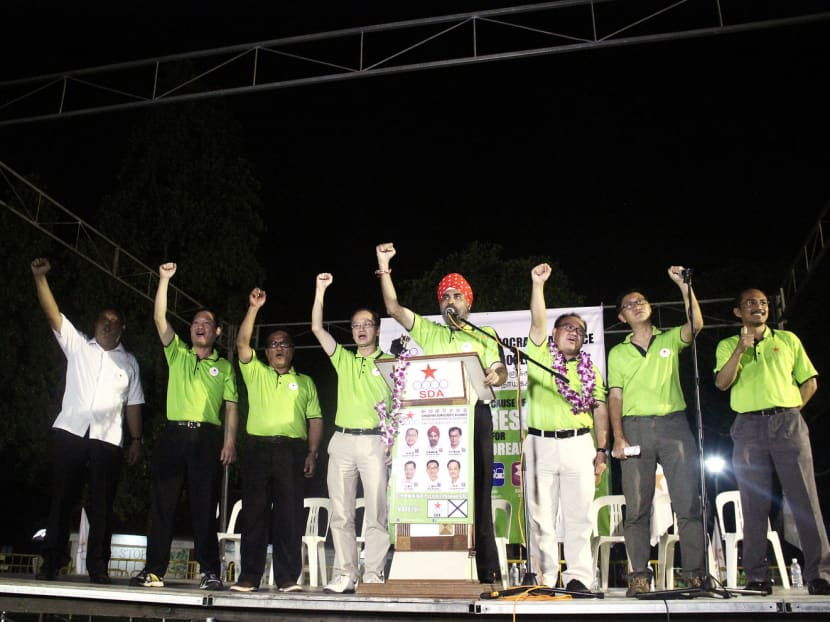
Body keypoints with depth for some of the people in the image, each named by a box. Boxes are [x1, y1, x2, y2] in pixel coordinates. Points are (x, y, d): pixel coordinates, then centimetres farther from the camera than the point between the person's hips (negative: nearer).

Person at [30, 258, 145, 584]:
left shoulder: (129, 362, 14)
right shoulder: (77, 344, 12)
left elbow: (133, 404, 12)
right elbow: (52, 313, 1)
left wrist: (136, 439, 5)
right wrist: (40, 276, -9)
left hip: (108, 439, 0)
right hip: (69, 432, 0)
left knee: (101, 505, 1)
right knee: (62, 498, 4)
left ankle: (98, 566, 7)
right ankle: (52, 561, 13)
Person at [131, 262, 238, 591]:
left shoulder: (224, 366, 13)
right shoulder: (177, 353, 15)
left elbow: (231, 406, 7)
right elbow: (159, 319, 4)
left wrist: (230, 440, -5)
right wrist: (164, 279, -3)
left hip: (207, 437, -1)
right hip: (173, 434, 1)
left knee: (204, 505, -1)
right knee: (162, 502, 1)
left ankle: (210, 571, 2)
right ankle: (154, 569, 7)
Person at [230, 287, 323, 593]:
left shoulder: (305, 381, 17)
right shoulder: (255, 372, 16)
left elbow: (315, 419, 11)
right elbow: (242, 343, 1)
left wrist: (312, 453, -1)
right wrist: (254, 308, -5)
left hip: (292, 450, 0)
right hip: (258, 448, 0)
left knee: (290, 514, -2)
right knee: (254, 512, 1)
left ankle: (288, 578, 2)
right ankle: (249, 576, 7)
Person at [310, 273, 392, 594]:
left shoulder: (389, 363, 8)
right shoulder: (344, 360, 17)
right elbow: (317, 329, 8)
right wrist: (320, 290, 4)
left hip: (374, 441, -3)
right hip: (342, 441, 4)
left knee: (376, 513, -5)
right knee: (341, 513, 4)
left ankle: (373, 576, 1)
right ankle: (344, 576, 10)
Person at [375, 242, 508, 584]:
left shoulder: (485, 334, 18)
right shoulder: (428, 331, 21)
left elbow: (500, 370, 5)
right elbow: (394, 307, 13)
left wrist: (496, 376, -19)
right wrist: (384, 268, 6)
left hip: (473, 417, -2)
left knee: (476, 494, -5)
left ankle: (488, 573, -1)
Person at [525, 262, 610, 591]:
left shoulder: (590, 369, 14)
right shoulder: (540, 354, 9)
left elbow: (600, 410, 10)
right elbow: (538, 321, -6)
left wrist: (601, 451, 3)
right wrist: (538, 284, -15)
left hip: (579, 444, 1)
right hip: (541, 443, -1)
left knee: (578, 515, 0)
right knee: (541, 516, 1)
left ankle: (578, 577, 6)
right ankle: (544, 579, 7)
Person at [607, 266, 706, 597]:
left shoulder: (670, 340, 14)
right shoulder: (617, 353, 16)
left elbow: (695, 325, -7)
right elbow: (615, 396, 9)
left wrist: (684, 285, -13)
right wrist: (618, 437, -2)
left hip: (673, 423, -1)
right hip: (635, 427, 1)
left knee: (688, 501, -5)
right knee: (637, 506, -1)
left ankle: (696, 572, 0)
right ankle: (639, 575, 3)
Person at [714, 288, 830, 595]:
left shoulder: (787, 339, 17)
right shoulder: (728, 345, 13)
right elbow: (722, 382, -3)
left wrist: (791, 410, 3)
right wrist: (741, 347, -13)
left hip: (788, 423, 1)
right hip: (749, 427, 0)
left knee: (805, 499, -5)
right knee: (754, 504, -1)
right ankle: (757, 577, 3)